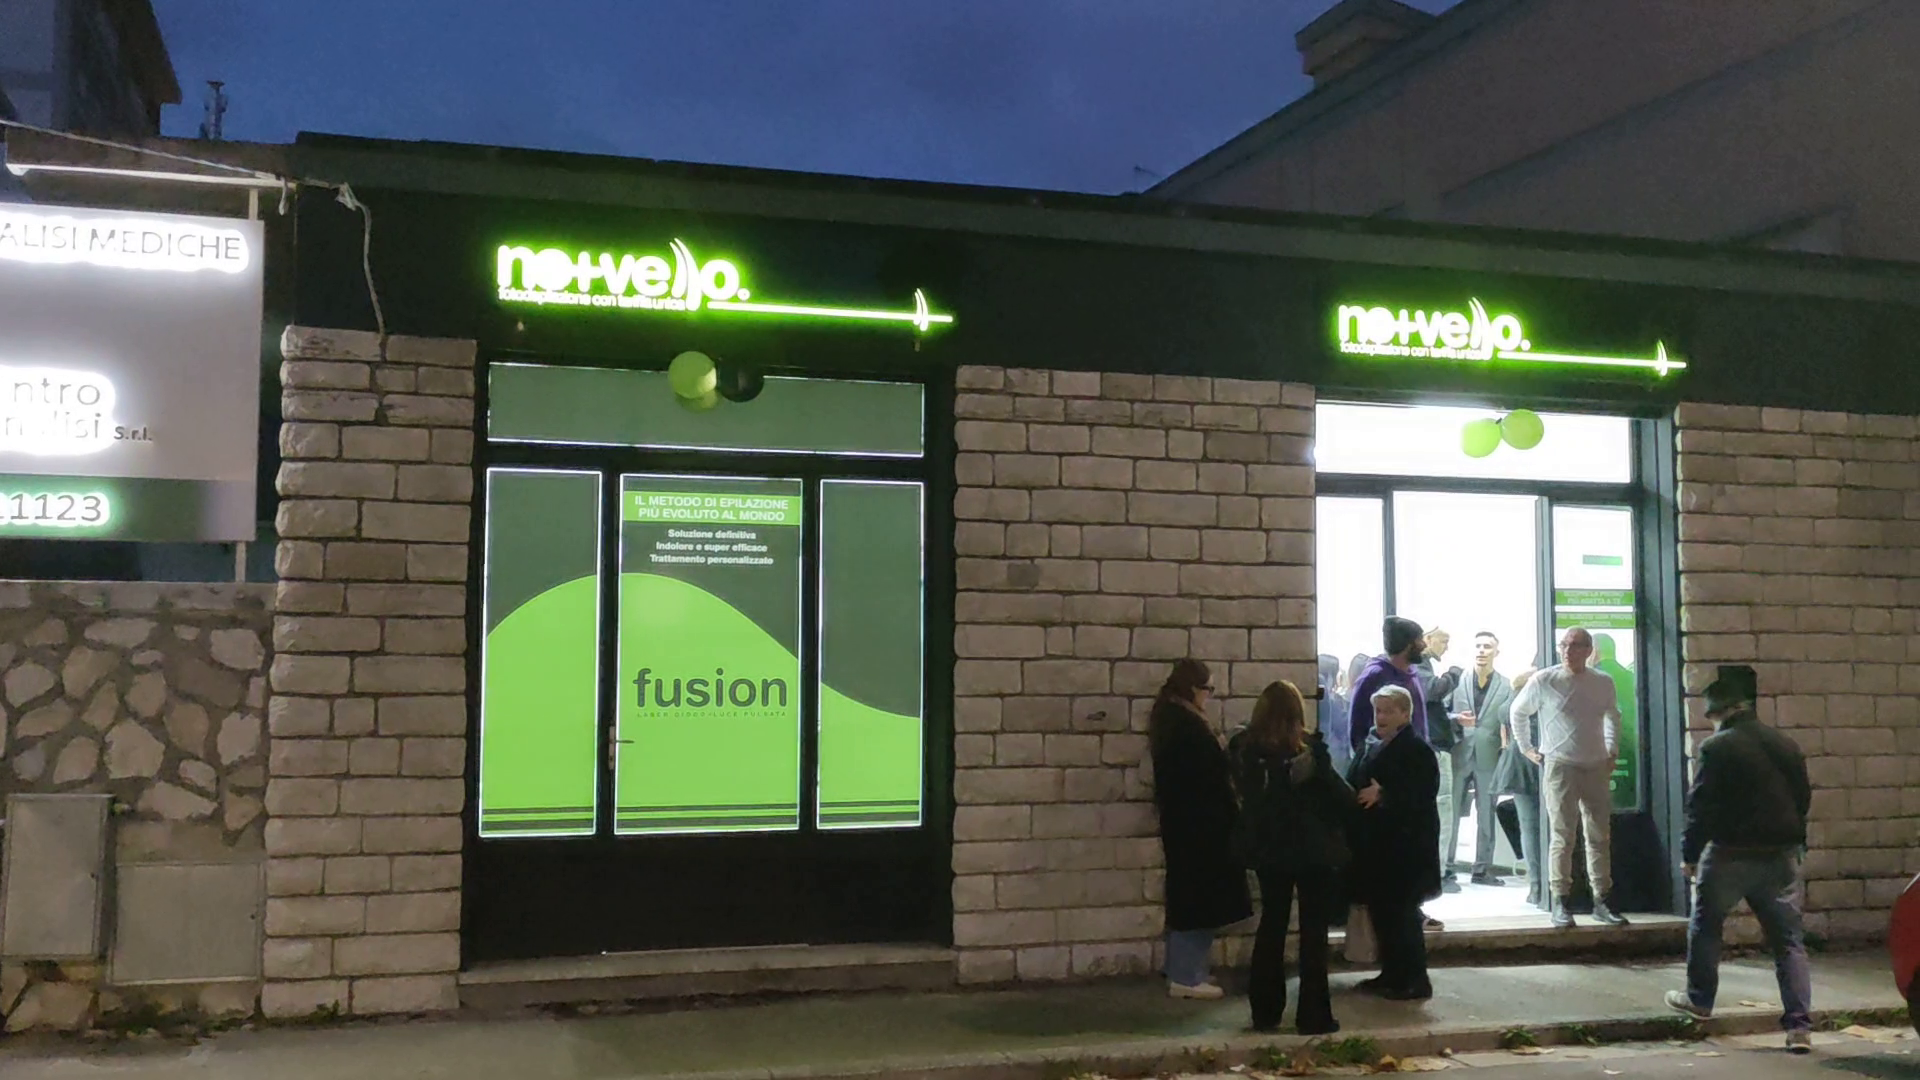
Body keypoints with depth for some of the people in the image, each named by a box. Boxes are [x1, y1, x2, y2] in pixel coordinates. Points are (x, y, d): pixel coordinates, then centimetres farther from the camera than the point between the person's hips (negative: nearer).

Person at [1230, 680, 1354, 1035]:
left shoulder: (1244, 748, -3)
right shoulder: (1308, 748, -15)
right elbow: (1339, 795, -10)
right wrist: (1352, 808, 8)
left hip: (1268, 847, 4)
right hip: (1312, 847, -4)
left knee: (1271, 925, 14)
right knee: (1313, 930, 4)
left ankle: (1265, 1012, 17)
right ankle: (1313, 1016, 5)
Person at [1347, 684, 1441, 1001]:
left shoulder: (1417, 750, -10)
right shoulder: (1371, 746, 13)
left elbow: (1422, 795, -19)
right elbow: (1356, 785, 17)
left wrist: (1382, 794, -22)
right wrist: (1359, 796, -4)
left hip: (1405, 846, -8)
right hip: (1374, 845, 8)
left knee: (1401, 913, -3)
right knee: (1381, 911, 12)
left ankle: (1415, 981, 7)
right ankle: (1391, 974, 24)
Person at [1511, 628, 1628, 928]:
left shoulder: (1603, 683, 5)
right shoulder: (1543, 681, -5)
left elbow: (1613, 716, 24)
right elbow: (1518, 712, 10)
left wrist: (1612, 751, 16)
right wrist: (1526, 748, 8)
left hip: (1596, 767, 4)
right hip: (1560, 766, -4)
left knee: (1600, 836, 7)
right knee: (1563, 836, -6)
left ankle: (1602, 901, 14)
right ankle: (1560, 903, -2)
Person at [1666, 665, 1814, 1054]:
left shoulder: (1717, 748, -11)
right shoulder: (1786, 746, 8)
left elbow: (1701, 807, -12)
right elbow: (1803, 799, 15)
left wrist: (1690, 854, -3)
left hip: (1730, 856, -5)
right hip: (1782, 857, 5)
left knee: (1705, 926, 16)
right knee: (1789, 940, 6)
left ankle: (1699, 999, 25)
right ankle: (1799, 1025, 0)